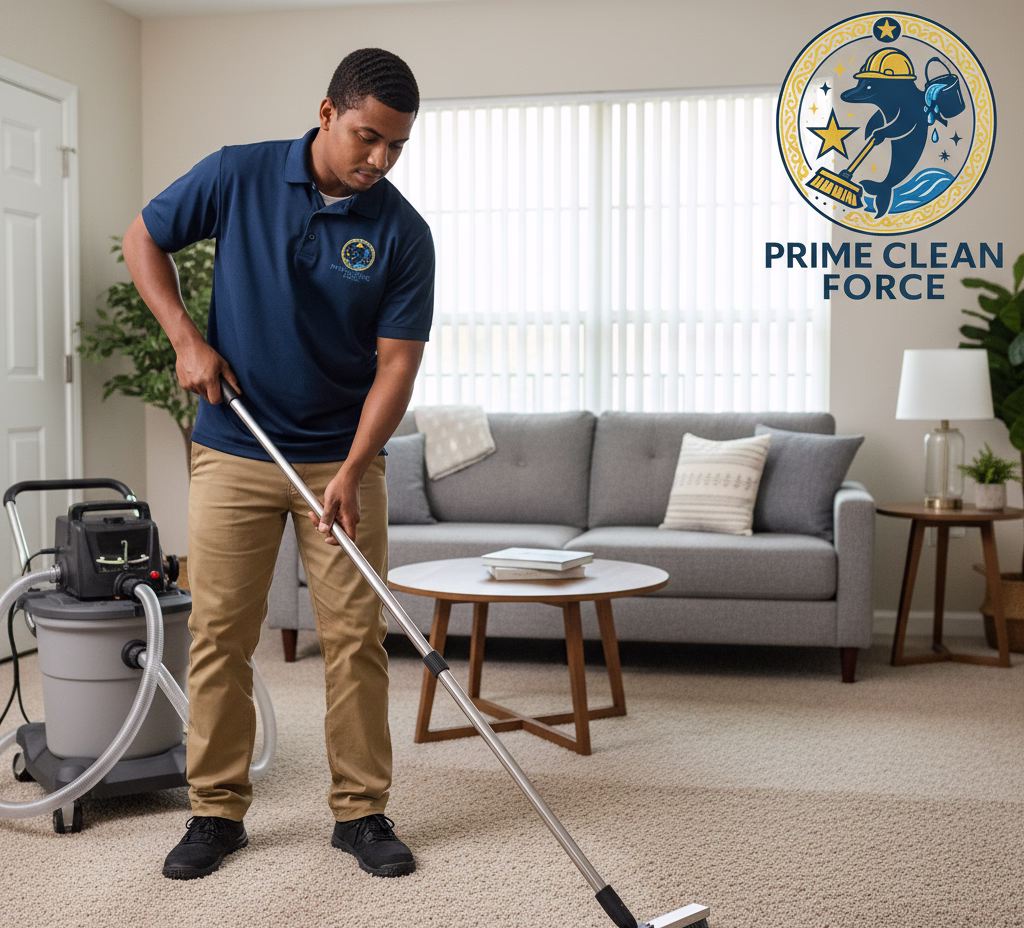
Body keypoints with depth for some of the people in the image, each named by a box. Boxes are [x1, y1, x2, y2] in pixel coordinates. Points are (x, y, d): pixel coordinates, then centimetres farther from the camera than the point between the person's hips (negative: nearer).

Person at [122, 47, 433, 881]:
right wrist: (187, 338, -7)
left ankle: (362, 811, 15)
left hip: (342, 460, 0)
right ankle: (218, 810, 18)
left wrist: (352, 470, -22)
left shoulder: (404, 233, -7)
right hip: (233, 452, 0)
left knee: (356, 639, 1)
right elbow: (144, 238, 7)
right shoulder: (238, 175, -6)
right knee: (219, 635, 4)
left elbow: (396, 362, -10)